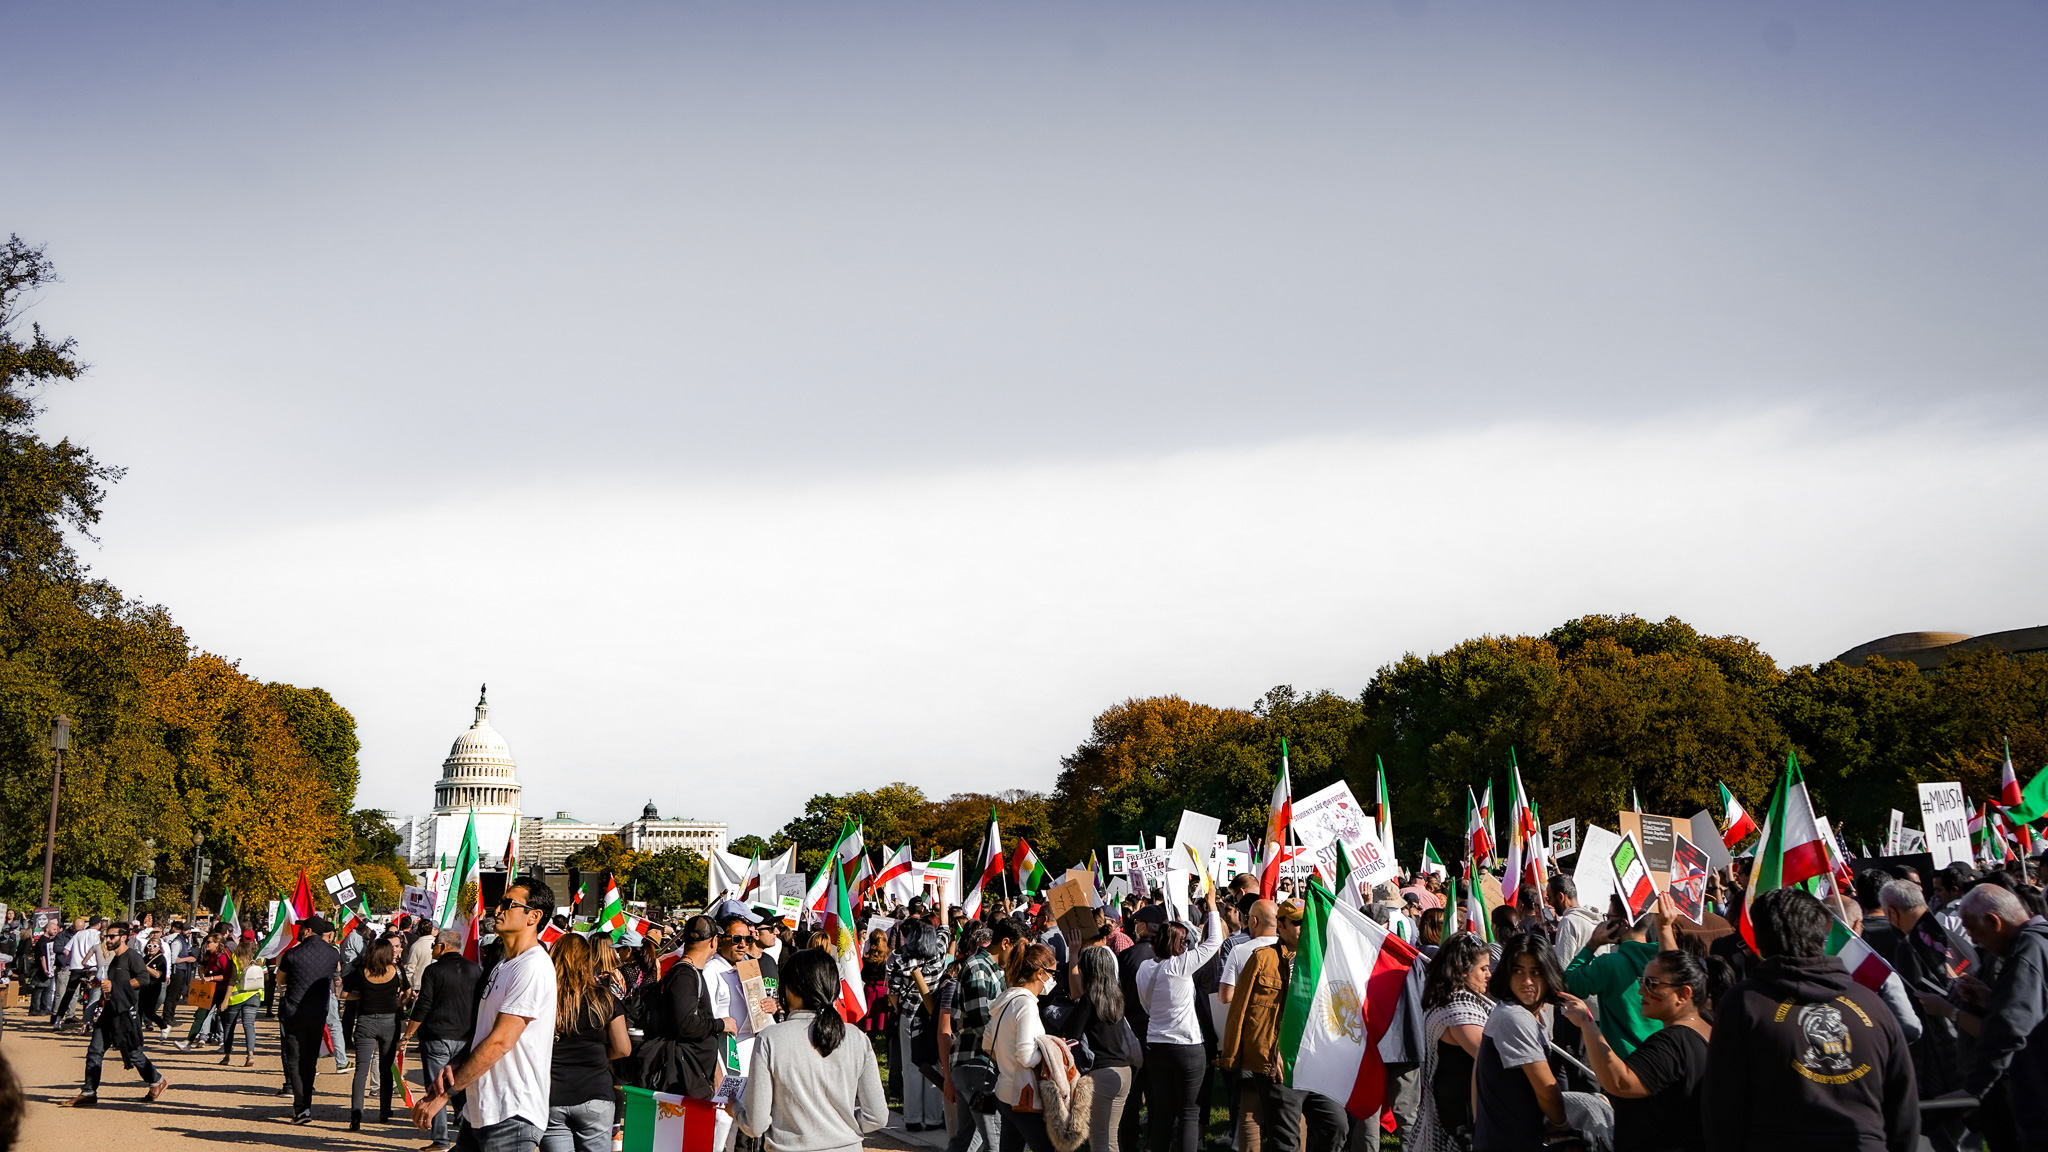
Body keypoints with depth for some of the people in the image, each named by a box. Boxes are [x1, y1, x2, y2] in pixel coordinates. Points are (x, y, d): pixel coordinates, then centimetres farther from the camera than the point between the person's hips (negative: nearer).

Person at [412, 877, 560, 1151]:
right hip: (479, 1109, 9)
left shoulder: (533, 968, -15)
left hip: (511, 1117, -9)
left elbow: (499, 1042, -19)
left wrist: (444, 1093, -16)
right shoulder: (503, 966, 17)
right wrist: (453, 1069, -4)